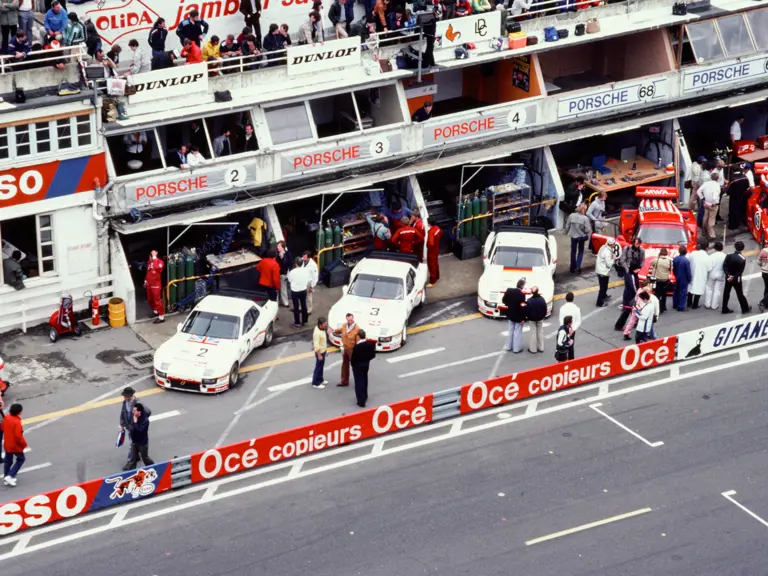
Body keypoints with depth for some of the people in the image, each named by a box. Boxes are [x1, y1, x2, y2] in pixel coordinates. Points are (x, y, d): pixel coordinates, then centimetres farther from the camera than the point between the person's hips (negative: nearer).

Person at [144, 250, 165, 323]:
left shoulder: (160, 261, -18)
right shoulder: (149, 262, 4)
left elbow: (157, 267, -41)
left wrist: (154, 258, -34)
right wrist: (145, 281, 19)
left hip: (156, 285, -7)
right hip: (149, 284, 7)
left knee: (157, 301, -3)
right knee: (150, 300, 19)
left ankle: (161, 317, 4)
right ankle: (155, 311, 42)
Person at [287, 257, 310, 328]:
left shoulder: (292, 272, -21)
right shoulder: (306, 270, -11)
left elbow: (289, 280, -2)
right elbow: (309, 280, 0)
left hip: (295, 291, -4)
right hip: (303, 290, 4)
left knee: (296, 307, 7)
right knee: (304, 306, 16)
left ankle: (297, 323, 13)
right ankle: (304, 321, 27)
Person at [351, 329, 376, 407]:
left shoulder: (357, 347, -29)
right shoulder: (370, 344, -10)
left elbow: (353, 358, -21)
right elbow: (373, 355, -2)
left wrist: (352, 363, 0)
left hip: (358, 365, -6)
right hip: (366, 364, 6)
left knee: (359, 383, 2)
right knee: (364, 381, 25)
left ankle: (361, 401, 4)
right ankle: (364, 397, 42)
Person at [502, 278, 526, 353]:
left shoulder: (509, 291, -9)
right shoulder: (521, 295, -25)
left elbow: (504, 300, 1)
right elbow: (522, 308, -21)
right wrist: (523, 318, -13)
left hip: (510, 315, 6)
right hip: (518, 316, -6)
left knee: (510, 331, 19)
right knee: (517, 332, 7)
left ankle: (508, 347, 28)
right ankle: (517, 348, 14)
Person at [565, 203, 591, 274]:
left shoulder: (571, 216, -15)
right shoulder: (585, 218, -23)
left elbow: (567, 226, -6)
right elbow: (587, 230, -20)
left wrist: (567, 232, 13)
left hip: (573, 236, 2)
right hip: (581, 236, -2)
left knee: (573, 252, 17)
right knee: (580, 251, 18)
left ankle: (573, 268, 23)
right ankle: (578, 266, 1)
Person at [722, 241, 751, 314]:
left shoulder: (729, 255, -10)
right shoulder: (743, 259, -19)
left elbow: (724, 266, -13)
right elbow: (740, 271, -19)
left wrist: (728, 275, -18)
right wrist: (734, 277, -18)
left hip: (728, 278, 3)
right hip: (737, 279, -3)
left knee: (726, 293, 12)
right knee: (740, 294, 9)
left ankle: (725, 309, 18)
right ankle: (745, 309, 22)